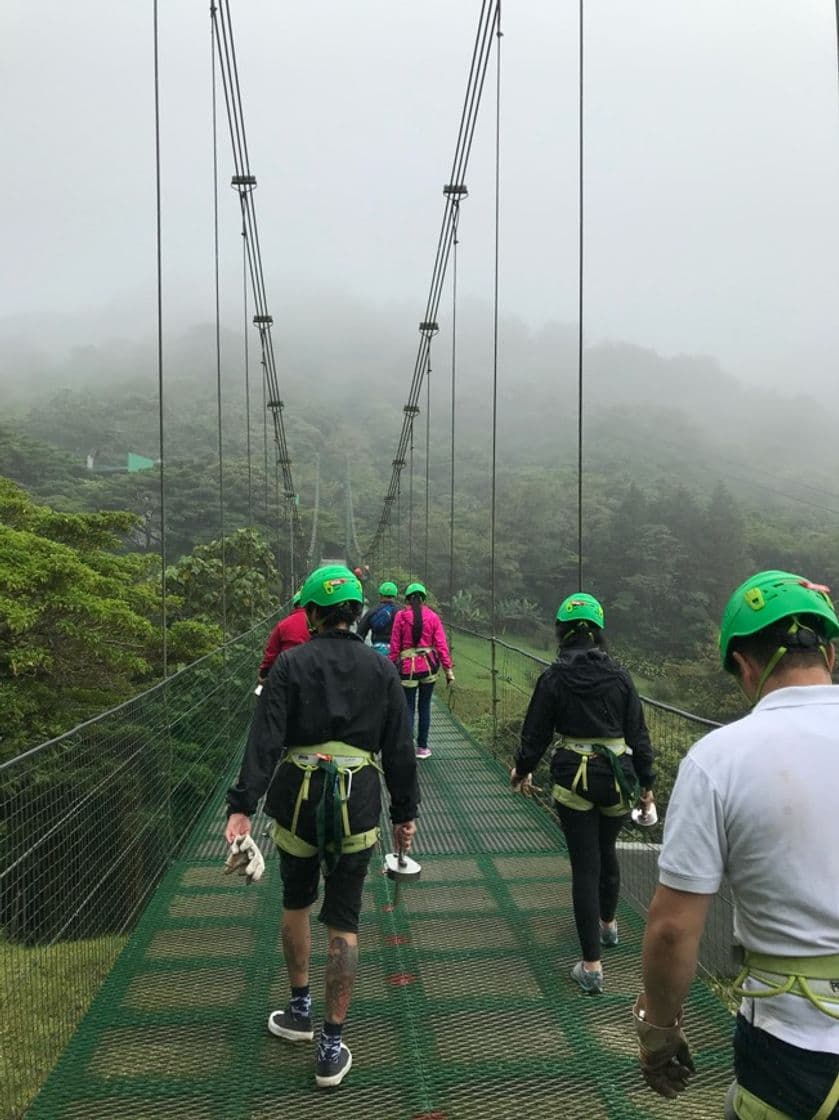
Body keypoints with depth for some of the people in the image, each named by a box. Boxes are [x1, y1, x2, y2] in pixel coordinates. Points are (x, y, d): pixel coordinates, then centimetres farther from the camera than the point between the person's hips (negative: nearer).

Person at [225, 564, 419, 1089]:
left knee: (296, 903, 23)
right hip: (358, 806, 1)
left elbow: (265, 740, -14)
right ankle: (332, 1049, 15)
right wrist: (405, 812, 11)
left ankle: (300, 1012, 39)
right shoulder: (381, 668, 1)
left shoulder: (291, 665, -6)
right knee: (344, 923, 9)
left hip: (298, 801, 0)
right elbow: (400, 749, 3)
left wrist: (242, 806, -16)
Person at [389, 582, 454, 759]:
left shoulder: (401, 616, -3)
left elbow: (395, 645, -2)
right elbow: (441, 644, -2)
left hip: (407, 667, -1)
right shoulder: (433, 616, 0)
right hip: (429, 666, 2)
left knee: (409, 708, 6)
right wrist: (449, 669, 2)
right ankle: (422, 747, 19)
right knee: (424, 706, 14)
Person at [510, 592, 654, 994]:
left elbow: (536, 733, -1)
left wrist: (522, 769, 16)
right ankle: (607, 923, 49)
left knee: (585, 866, 3)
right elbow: (638, 734, 1)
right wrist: (646, 783, 11)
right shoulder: (619, 676, -2)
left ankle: (591, 966, 4)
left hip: (574, 777, -3)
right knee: (607, 852, 26)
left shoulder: (554, 678, -8)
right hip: (617, 776, 3)